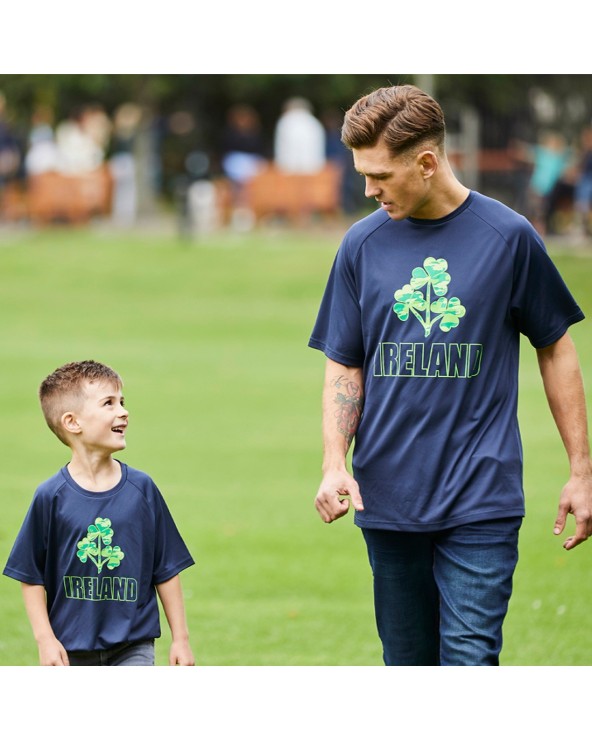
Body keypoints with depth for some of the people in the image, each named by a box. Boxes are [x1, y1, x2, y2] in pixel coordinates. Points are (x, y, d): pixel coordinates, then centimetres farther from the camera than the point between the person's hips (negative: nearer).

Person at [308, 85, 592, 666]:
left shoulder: (507, 236, -2)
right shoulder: (362, 245, 5)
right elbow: (344, 367, 11)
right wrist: (335, 464, -6)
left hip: (481, 501, -3)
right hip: (388, 502, 3)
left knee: (469, 659, -12)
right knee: (409, 662, 9)